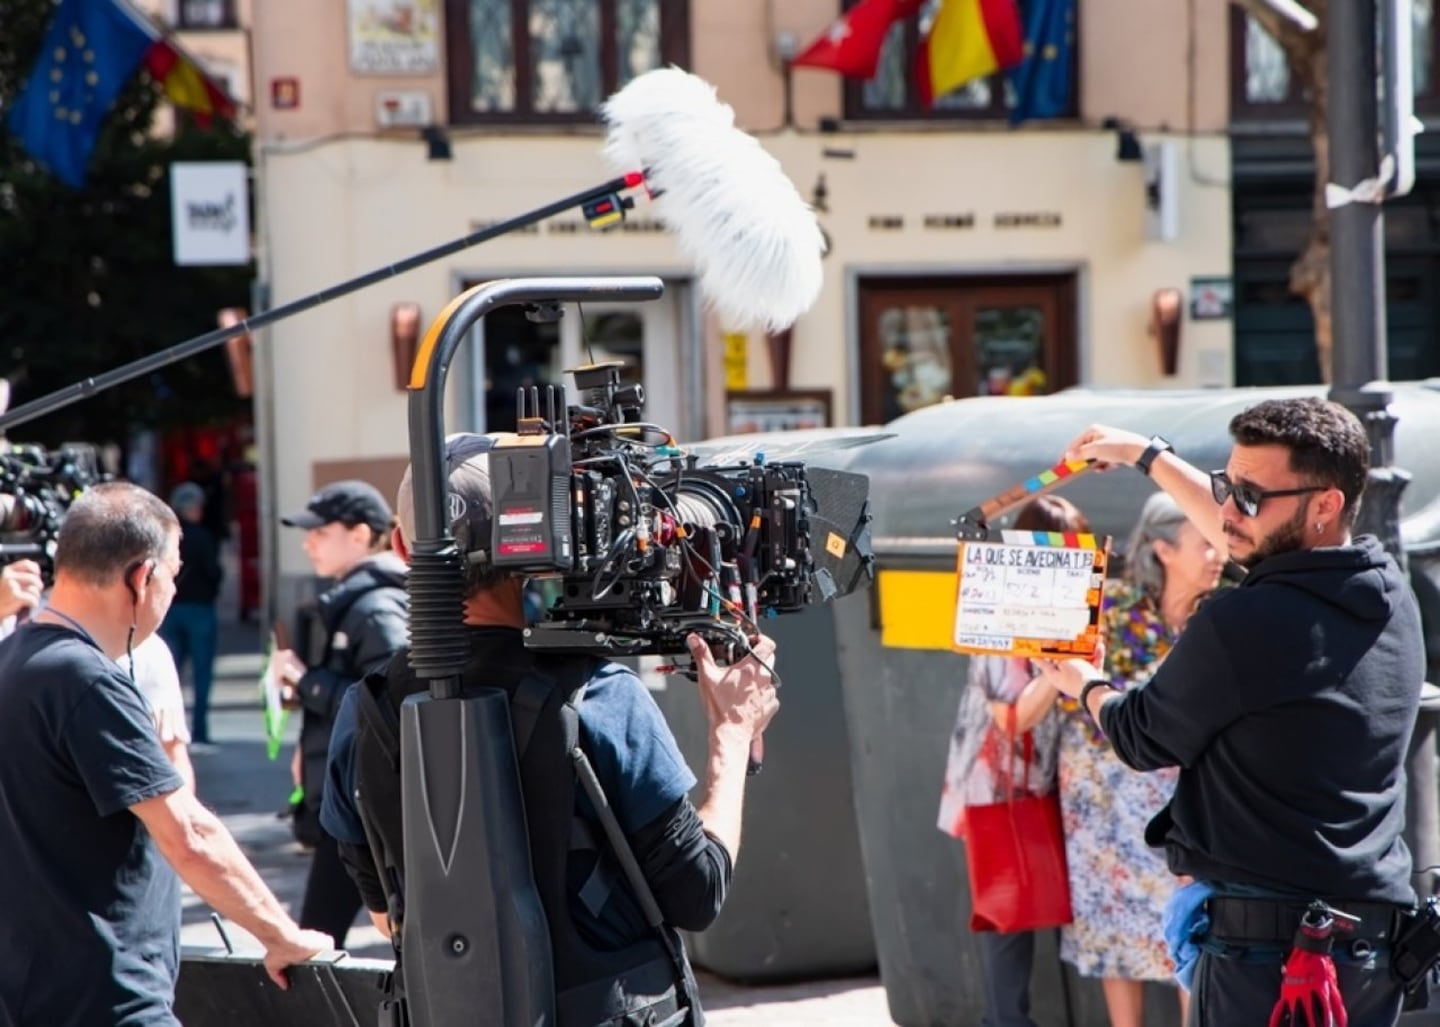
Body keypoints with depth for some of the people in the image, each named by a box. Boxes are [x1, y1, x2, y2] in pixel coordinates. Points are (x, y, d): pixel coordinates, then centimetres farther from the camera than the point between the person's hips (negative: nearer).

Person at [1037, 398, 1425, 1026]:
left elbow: (1143, 740, 0)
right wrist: (1149, 457, 38)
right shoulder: (1392, 595, 6)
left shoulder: (1242, 624, -18)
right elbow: (1253, 544, 27)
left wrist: (1086, 687, 23)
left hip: (1266, 950, -8)